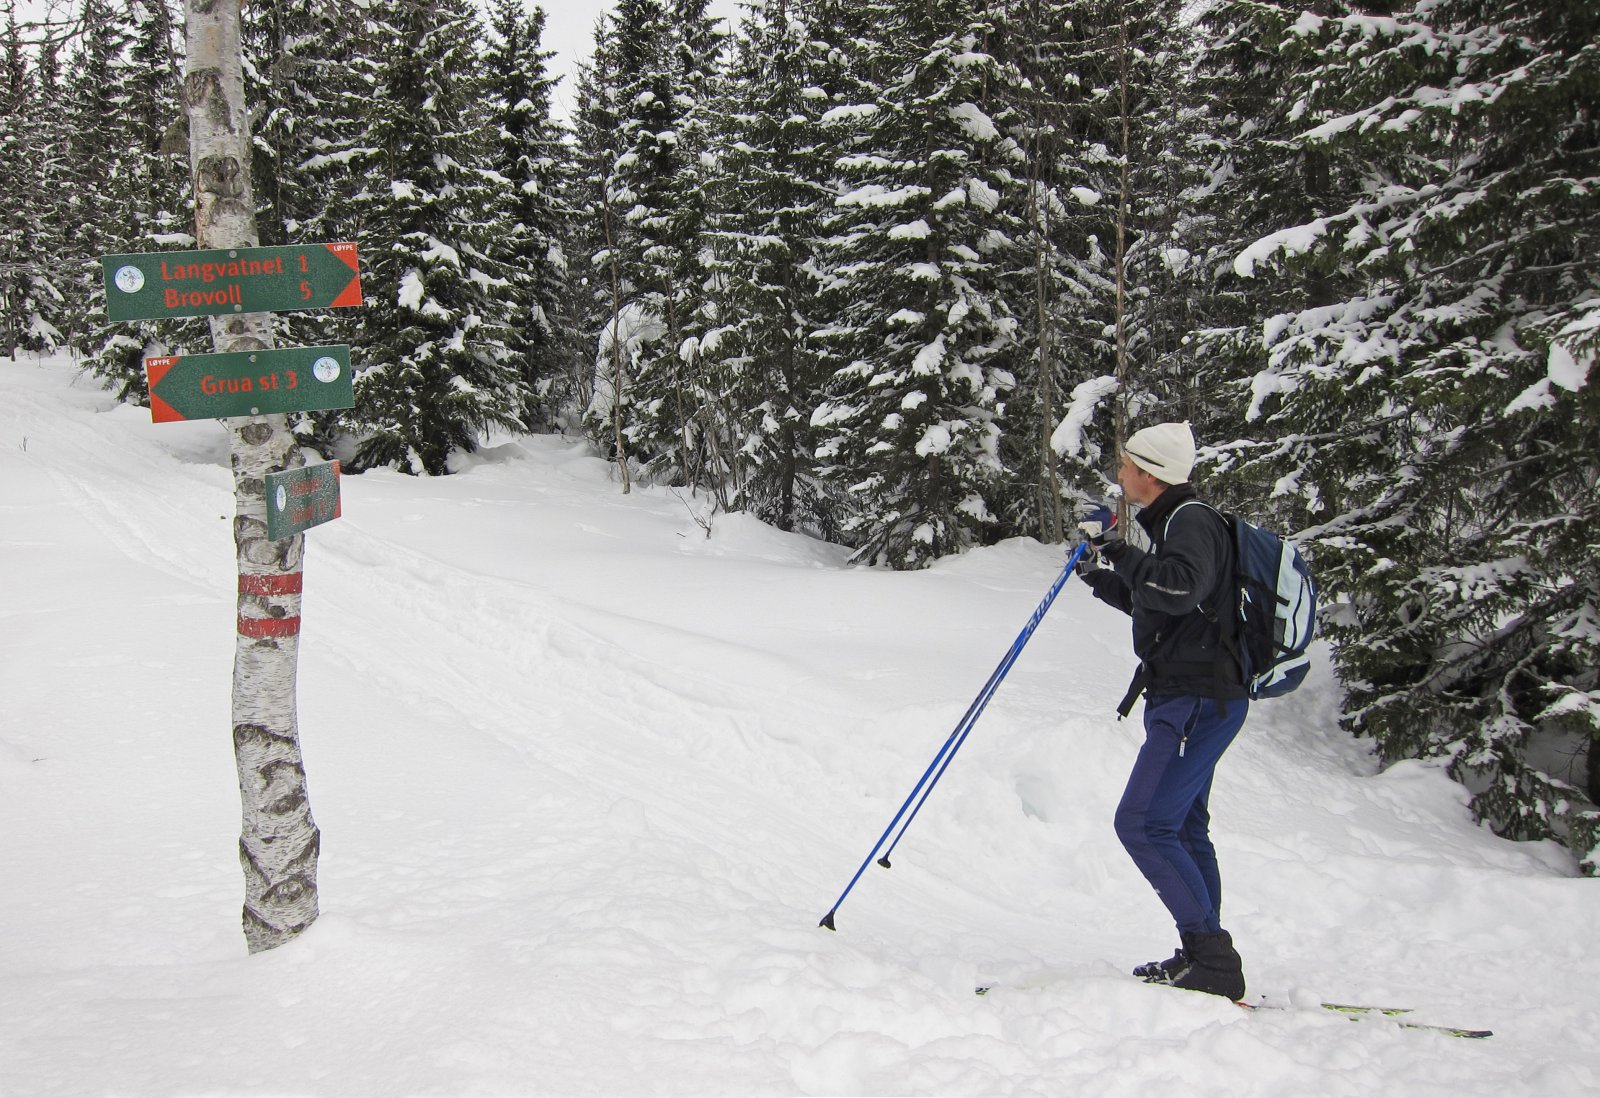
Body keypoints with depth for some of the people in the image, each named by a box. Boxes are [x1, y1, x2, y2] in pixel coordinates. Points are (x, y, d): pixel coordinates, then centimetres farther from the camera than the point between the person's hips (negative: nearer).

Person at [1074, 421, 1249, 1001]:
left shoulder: (1191, 522, -13)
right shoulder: (1176, 523, 18)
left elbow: (1182, 590, -33)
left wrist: (1119, 552, -27)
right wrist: (1105, 581, 20)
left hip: (1197, 701, -11)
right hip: (1193, 697, 11)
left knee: (1142, 824, -14)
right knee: (1182, 827, 16)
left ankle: (1213, 960, -11)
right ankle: (1204, 956, 24)